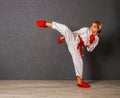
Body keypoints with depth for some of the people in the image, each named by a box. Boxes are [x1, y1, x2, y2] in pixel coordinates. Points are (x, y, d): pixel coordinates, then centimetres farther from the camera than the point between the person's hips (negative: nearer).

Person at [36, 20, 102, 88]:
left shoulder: (96, 39, 8)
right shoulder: (86, 29, 4)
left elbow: (90, 49, 6)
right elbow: (75, 33, 9)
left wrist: (90, 42, -14)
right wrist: (63, 36, 5)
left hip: (76, 48, 2)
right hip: (72, 40, -2)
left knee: (79, 61, -6)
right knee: (65, 28, -26)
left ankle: (79, 81, 7)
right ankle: (46, 24, -19)